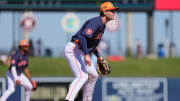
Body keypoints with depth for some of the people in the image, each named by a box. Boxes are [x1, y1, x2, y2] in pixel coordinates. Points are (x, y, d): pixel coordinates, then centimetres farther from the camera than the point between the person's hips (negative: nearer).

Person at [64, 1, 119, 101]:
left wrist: (98, 56, 29)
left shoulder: (102, 25, 17)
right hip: (73, 49, -11)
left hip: (80, 53, 11)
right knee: (82, 76, -27)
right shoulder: (95, 22, -16)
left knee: (93, 75, 19)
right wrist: (87, 55, -36)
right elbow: (82, 37, -29)